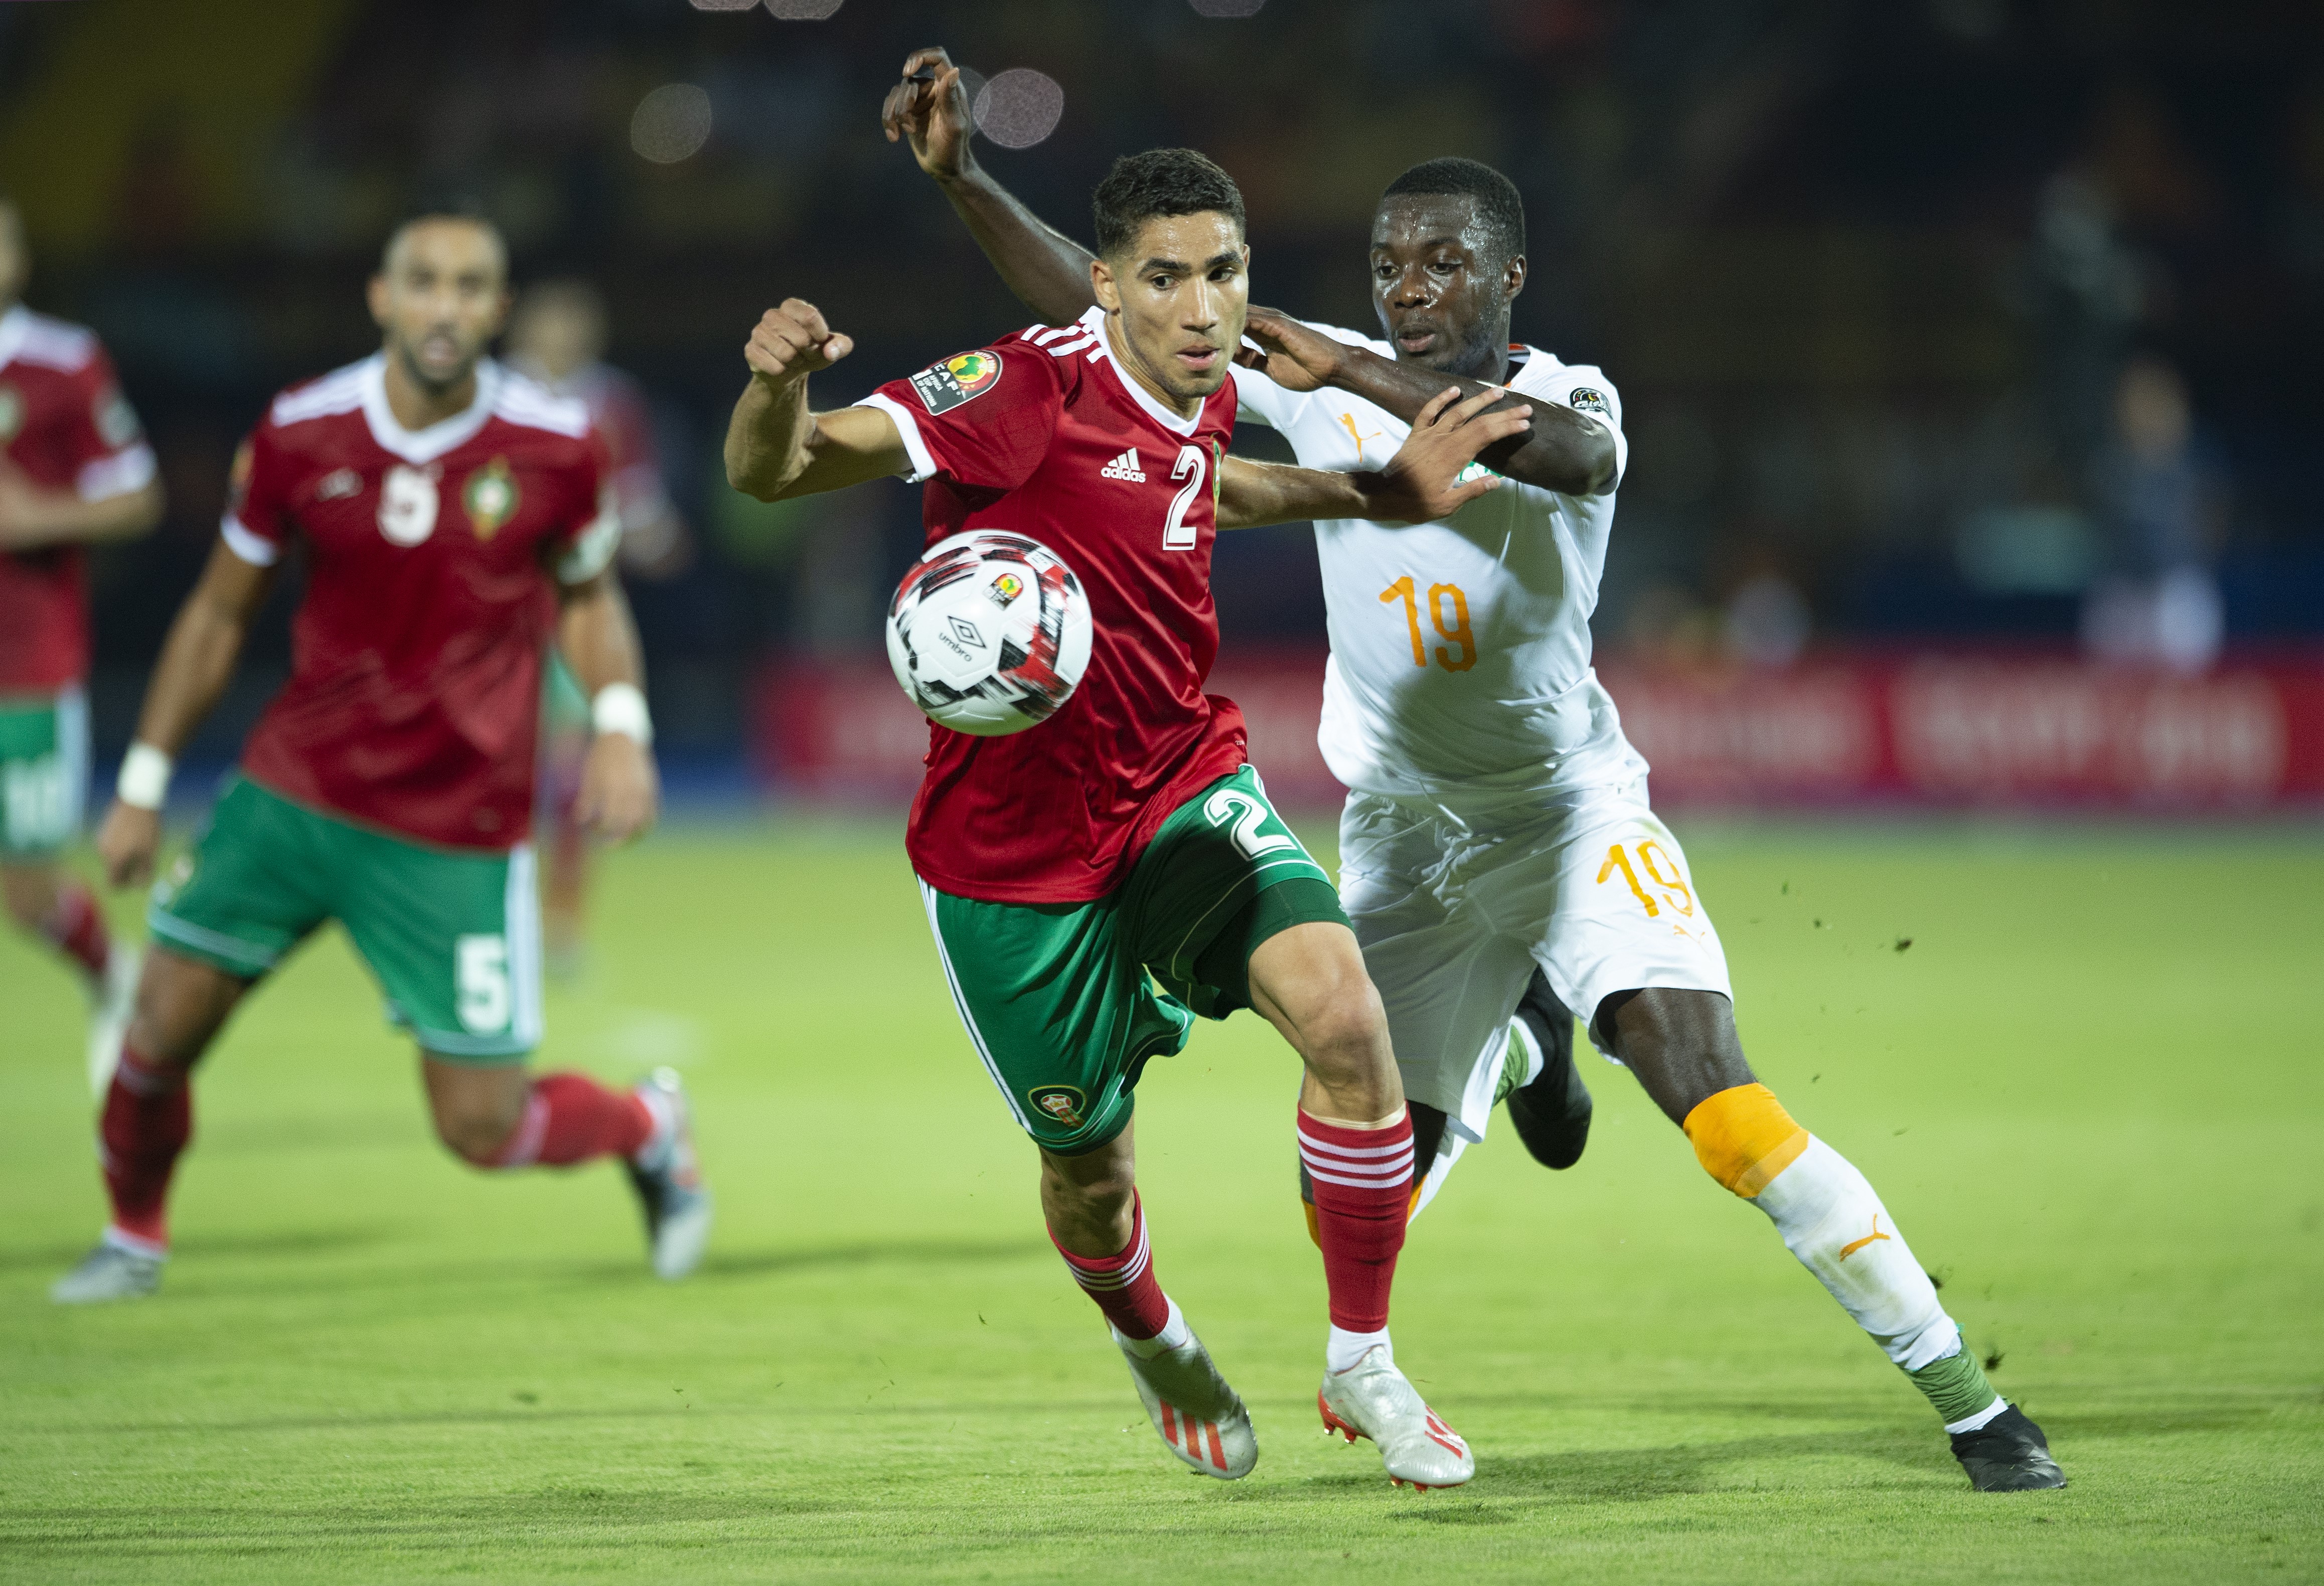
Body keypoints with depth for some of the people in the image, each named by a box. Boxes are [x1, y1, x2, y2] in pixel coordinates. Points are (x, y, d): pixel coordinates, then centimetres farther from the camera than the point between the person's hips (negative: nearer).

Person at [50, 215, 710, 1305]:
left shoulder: (553, 447, -10)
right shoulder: (300, 436, -7)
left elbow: (588, 596, 9)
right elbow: (221, 610, 7)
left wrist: (621, 725, -10)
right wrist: (143, 785, 9)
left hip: (456, 839, -2)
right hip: (292, 793, 2)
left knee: (482, 1129, -2)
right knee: (161, 1033, 0)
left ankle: (650, 1128, 31)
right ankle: (134, 1237, 31)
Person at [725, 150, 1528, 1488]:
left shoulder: (1206, 398, -1)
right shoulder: (1039, 387, -21)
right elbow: (773, 474, -25)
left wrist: (1384, 494, 17)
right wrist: (778, 389, -48)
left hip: (1185, 795, 4)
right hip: (1016, 848, -4)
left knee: (1344, 1009, -22)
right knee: (1089, 1166, 10)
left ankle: (1363, 1365, -4)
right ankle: (1157, 1348, 48)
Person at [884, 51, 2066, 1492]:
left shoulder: (1565, 398, -13)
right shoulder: (1330, 379, -4)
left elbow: (1569, 451, -39)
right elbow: (1103, 308, -4)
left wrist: (1354, 375, -43)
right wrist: (963, 178, -15)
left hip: (1569, 805, -4)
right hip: (1405, 833, 4)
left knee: (1708, 1089, -23)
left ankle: (1968, 1400, -17)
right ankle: (1511, 1040, 45)